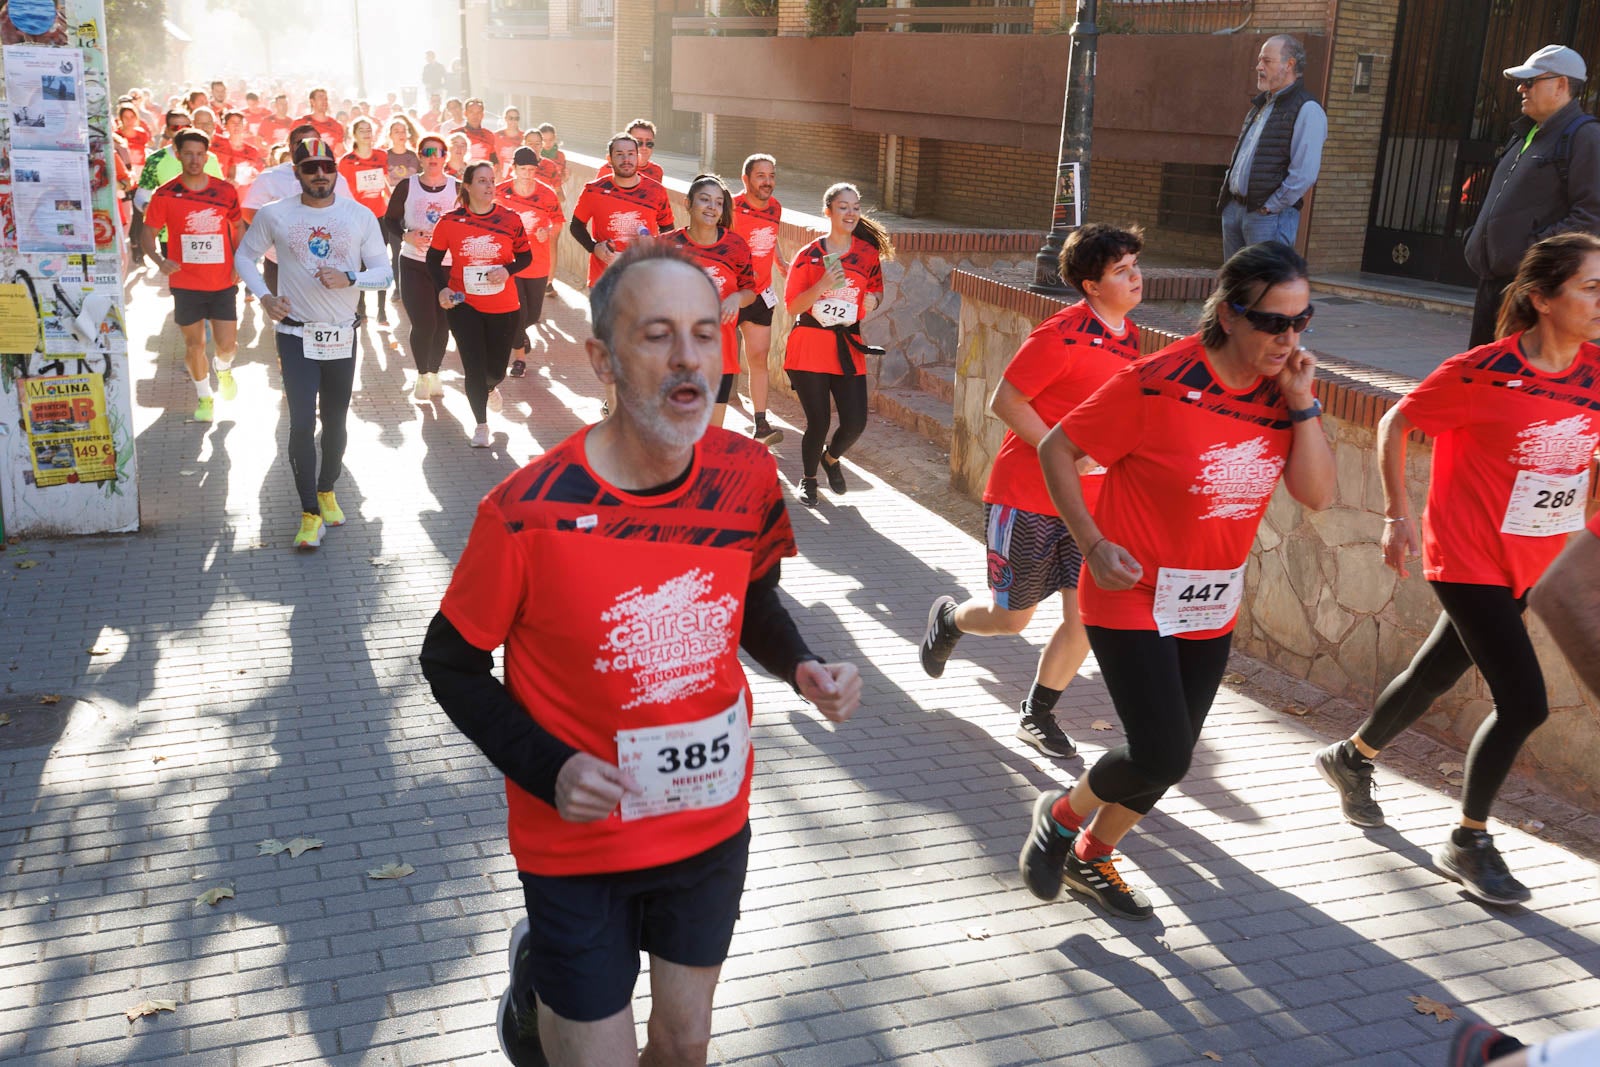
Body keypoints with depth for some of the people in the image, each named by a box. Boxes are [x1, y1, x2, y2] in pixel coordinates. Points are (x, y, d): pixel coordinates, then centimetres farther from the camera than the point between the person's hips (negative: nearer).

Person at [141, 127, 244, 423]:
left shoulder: (225, 191, 0)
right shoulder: (165, 195, -5)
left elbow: (238, 227, 13)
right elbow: (149, 233, -3)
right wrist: (160, 260, -22)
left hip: (223, 283, 1)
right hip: (186, 284, 0)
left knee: (227, 344, -2)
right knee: (194, 344, 7)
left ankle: (223, 369, 34)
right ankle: (204, 397, 26)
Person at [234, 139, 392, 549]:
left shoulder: (360, 216, -1)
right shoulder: (274, 215, -3)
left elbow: (384, 272, 0)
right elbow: (244, 256, 9)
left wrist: (350, 279, -20)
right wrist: (264, 296, -8)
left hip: (343, 335, 2)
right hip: (296, 334, -2)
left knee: (335, 421, 13)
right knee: (302, 423, -9)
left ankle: (327, 490, 35)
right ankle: (310, 512, 0)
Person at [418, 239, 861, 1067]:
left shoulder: (746, 475, -11)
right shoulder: (528, 511, -23)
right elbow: (451, 662, -9)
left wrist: (803, 668, -12)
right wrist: (547, 772, -22)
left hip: (713, 822, 4)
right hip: (579, 846, -4)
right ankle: (536, 973, 41)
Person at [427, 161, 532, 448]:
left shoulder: (510, 219, -4)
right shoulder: (450, 222, -5)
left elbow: (526, 256, 5)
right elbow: (434, 258, 5)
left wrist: (508, 270, -15)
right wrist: (442, 288, -10)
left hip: (503, 307, 1)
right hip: (463, 304, -1)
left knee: (496, 368, 10)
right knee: (474, 367, -4)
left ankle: (490, 388, 50)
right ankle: (481, 425, 15)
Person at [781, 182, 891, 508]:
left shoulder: (868, 253, 4)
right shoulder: (809, 255, -4)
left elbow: (876, 290, 19)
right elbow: (792, 305, -5)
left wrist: (873, 299, -5)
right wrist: (822, 285, -21)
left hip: (848, 347, 3)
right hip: (810, 347, -3)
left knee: (855, 422, -3)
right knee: (819, 422, -2)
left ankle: (831, 458, 32)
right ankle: (808, 479, 25)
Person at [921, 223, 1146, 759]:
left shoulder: (1128, 334, 7)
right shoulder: (1061, 335, -18)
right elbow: (1005, 401, -17)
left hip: (1089, 501, 7)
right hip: (1027, 495, -6)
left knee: (1085, 615, 1)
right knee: (1012, 616, 4)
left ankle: (1037, 716, 20)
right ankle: (948, 618, 38)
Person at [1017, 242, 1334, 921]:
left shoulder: (1282, 392, -3)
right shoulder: (1160, 383, -21)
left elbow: (1317, 495, -8)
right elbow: (1057, 449, -13)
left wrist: (1302, 405, -18)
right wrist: (1094, 545, -19)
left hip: (1212, 610, 6)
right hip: (1133, 601, -6)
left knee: (1168, 758, 15)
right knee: (1162, 757, -11)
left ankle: (1092, 856, 39)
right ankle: (1062, 814, 20)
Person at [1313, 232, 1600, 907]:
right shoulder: (1482, 373, -19)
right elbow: (1396, 423, -7)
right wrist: (1397, 513, -9)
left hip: (1527, 563, 7)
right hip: (1468, 558, -6)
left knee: (1436, 674, 20)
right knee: (1524, 701, -10)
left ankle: (1351, 758, 45)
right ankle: (1468, 845, 10)